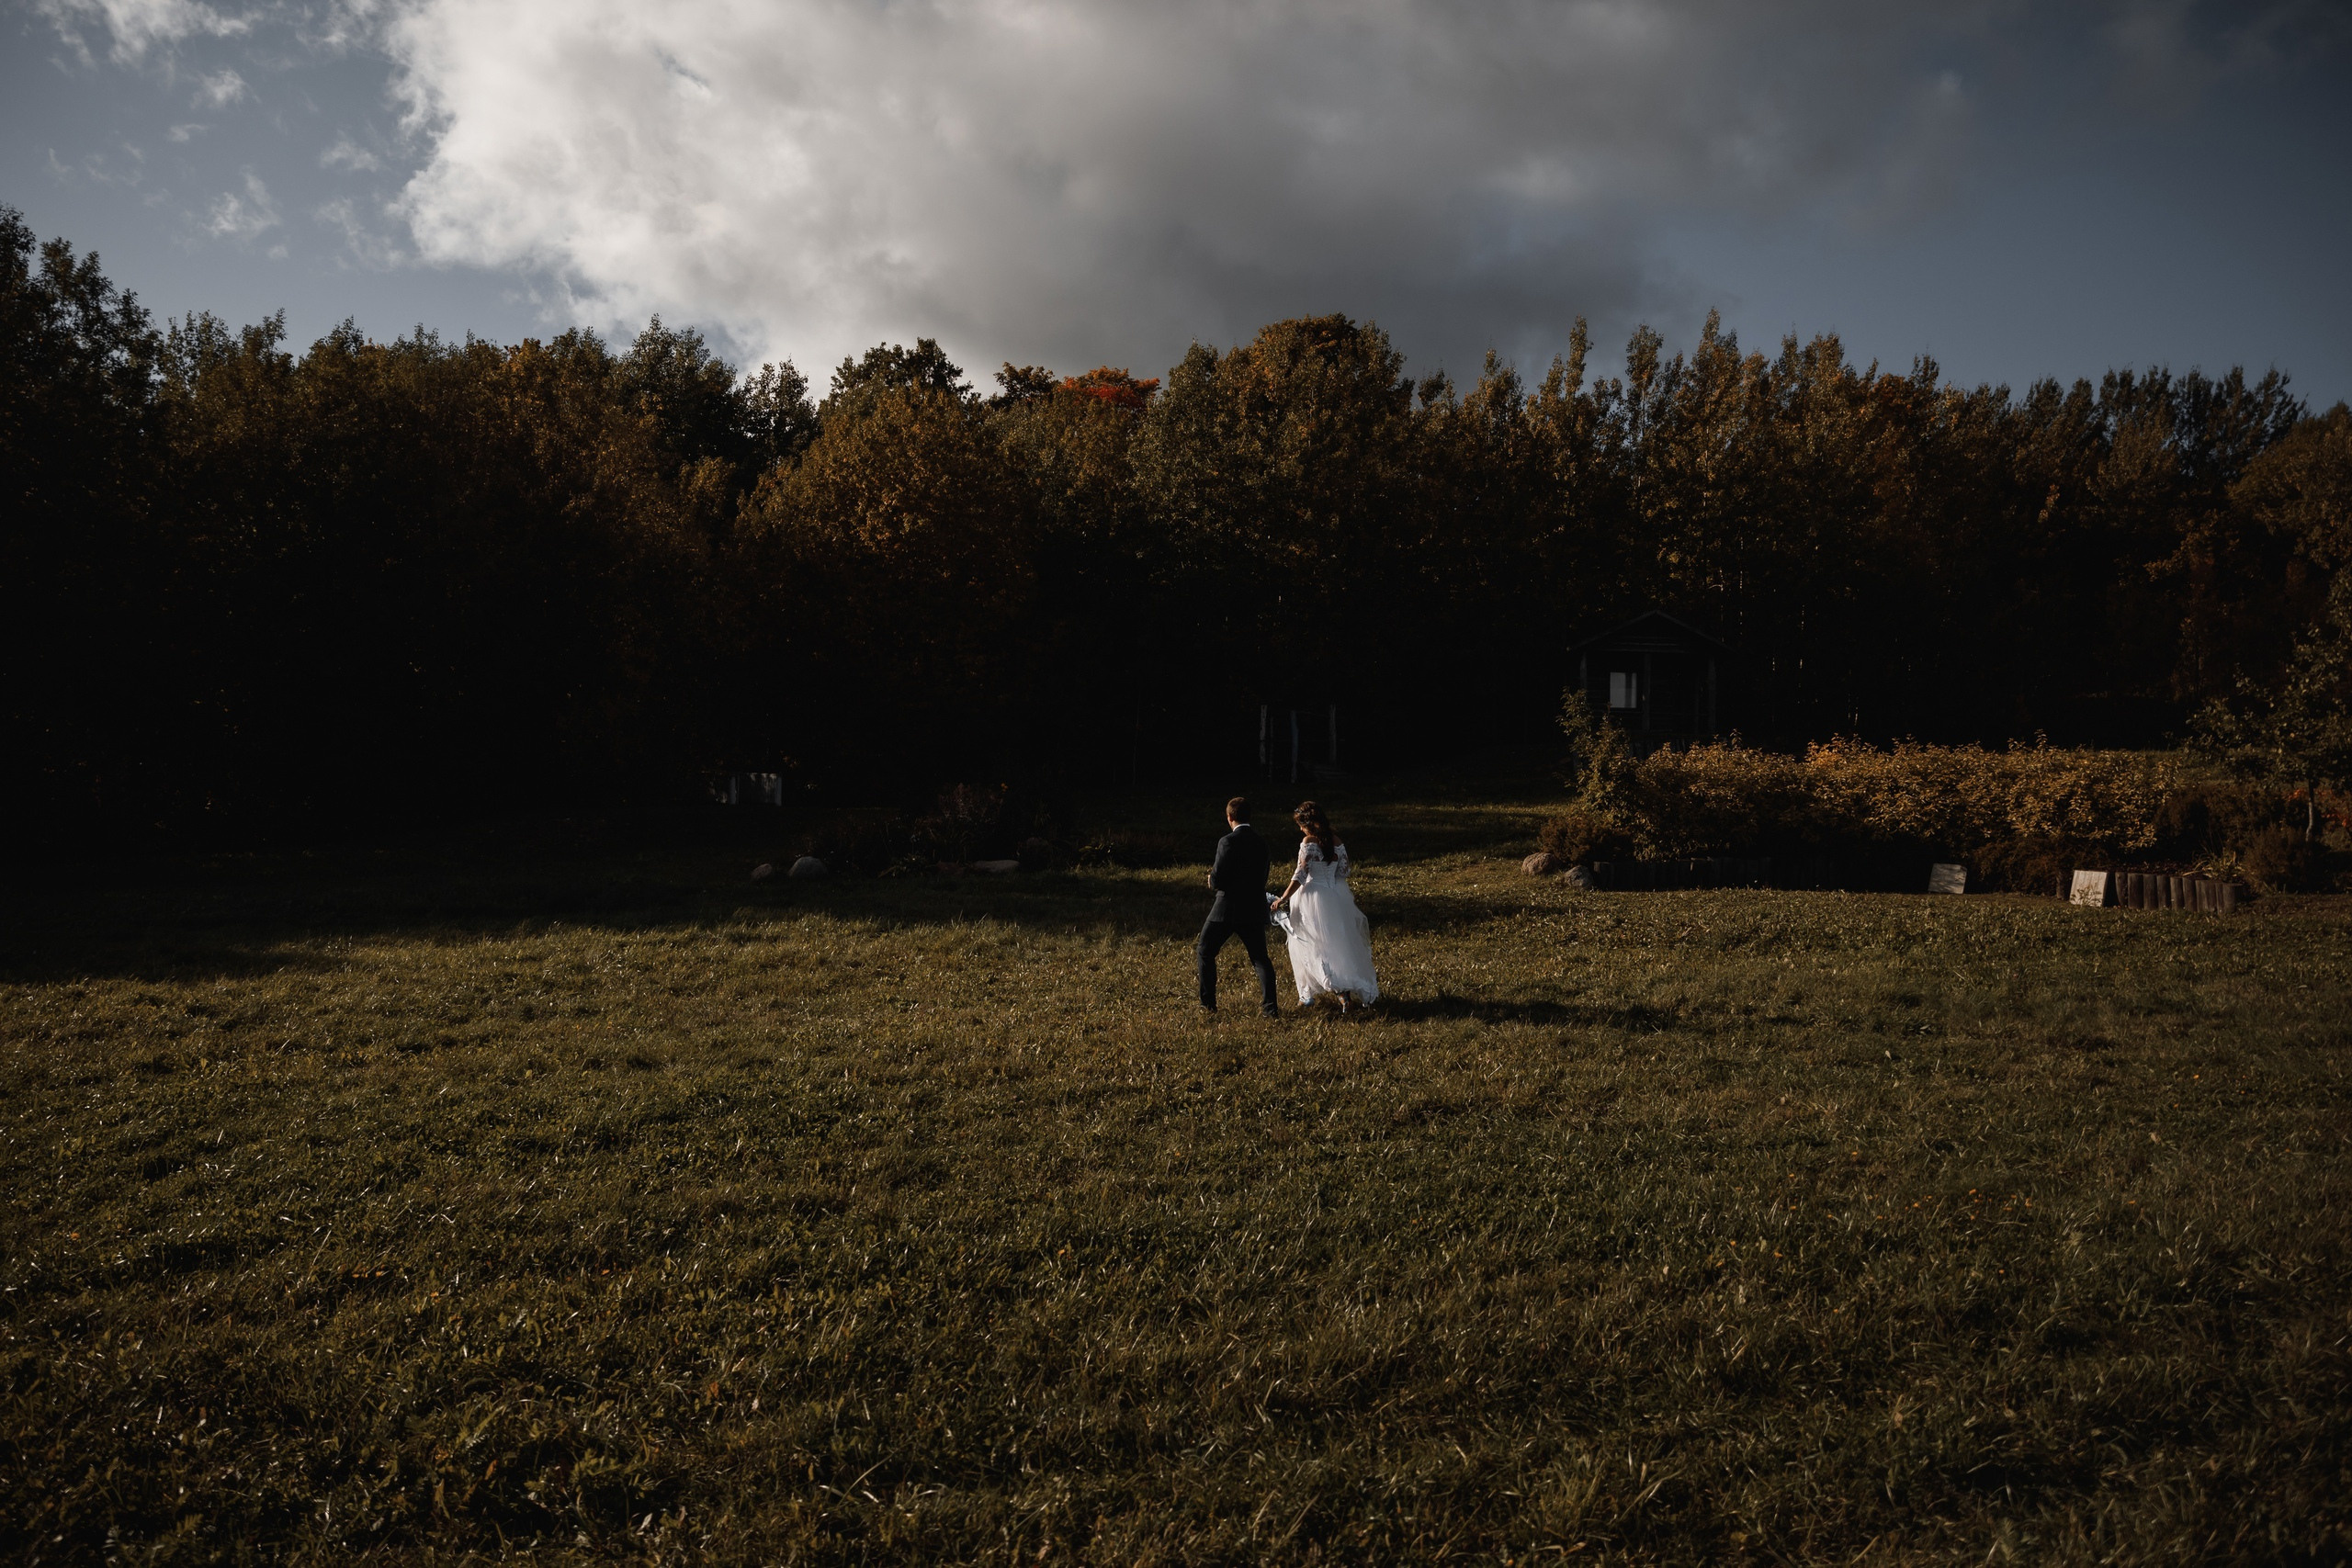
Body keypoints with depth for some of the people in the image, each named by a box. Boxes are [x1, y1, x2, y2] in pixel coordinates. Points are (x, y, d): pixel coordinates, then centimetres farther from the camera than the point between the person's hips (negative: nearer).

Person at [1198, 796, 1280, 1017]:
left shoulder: (1228, 842, -15)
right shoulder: (1261, 841, 6)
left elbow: (1217, 881, -18)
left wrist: (1212, 878, 7)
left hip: (1227, 909, -5)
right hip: (1255, 910, 5)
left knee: (1206, 952, 13)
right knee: (1261, 958, 11)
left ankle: (1208, 1004, 13)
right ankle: (1270, 1008, 0)